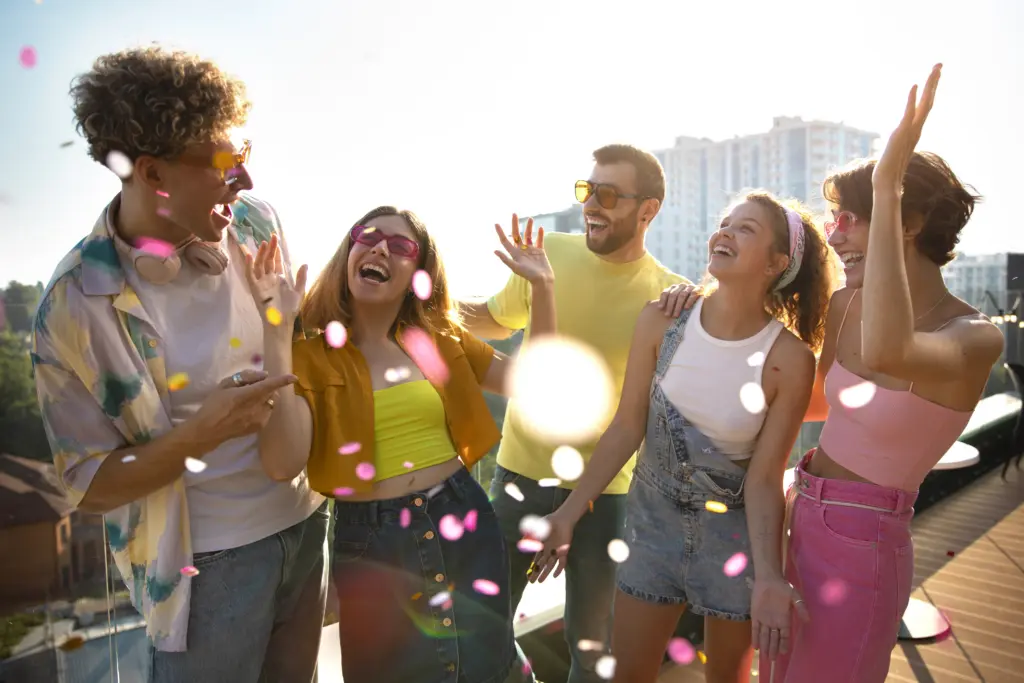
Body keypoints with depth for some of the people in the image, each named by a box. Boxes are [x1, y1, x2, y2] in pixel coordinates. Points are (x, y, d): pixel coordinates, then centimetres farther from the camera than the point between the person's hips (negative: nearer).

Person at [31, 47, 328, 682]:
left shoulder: (256, 224, -6)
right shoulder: (76, 306, -19)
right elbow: (90, 485, -12)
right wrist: (197, 435, -27)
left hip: (308, 523, 5)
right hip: (209, 560, -4)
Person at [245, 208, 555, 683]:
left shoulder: (440, 338, 5)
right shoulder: (311, 356, -7)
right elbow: (283, 463, -22)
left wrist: (542, 286, -3)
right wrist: (277, 329, -24)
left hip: (464, 522, 4)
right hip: (371, 541, -3)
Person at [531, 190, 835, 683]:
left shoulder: (789, 359, -19)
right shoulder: (662, 320, -13)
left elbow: (764, 479, -13)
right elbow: (627, 427, -7)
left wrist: (767, 577, -23)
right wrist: (569, 512, -6)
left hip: (736, 533, -1)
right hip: (653, 519, 2)